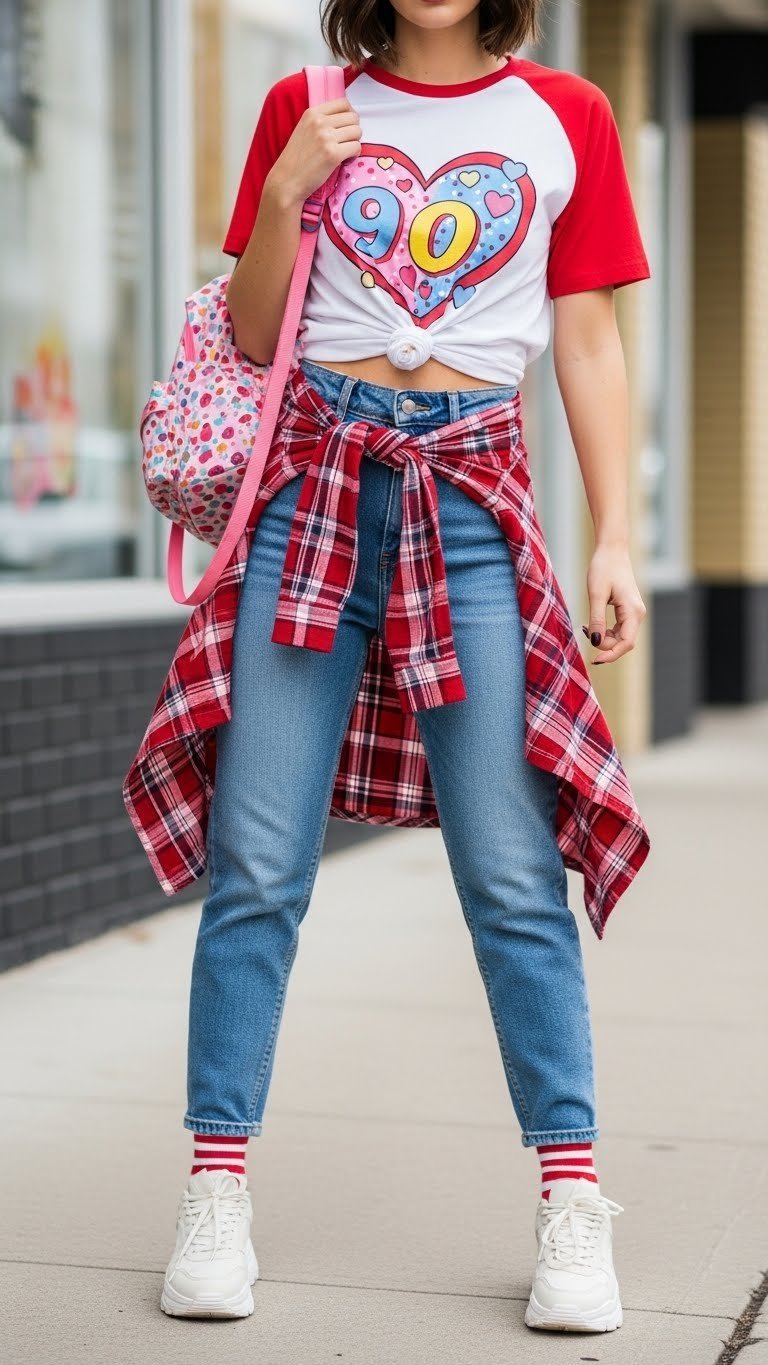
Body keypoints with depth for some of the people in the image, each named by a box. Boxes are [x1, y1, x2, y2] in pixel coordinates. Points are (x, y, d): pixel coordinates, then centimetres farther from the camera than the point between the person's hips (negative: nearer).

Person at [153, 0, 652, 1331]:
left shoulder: (567, 117, 10)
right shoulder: (307, 107, 12)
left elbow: (588, 346, 9)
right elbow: (252, 338, 11)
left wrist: (613, 539, 2)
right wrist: (284, 194, -5)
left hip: (472, 488, -1)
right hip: (318, 471, 1)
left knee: (513, 868, -5)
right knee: (257, 861, -3)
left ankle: (572, 1201, 3)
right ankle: (217, 1186, 4)